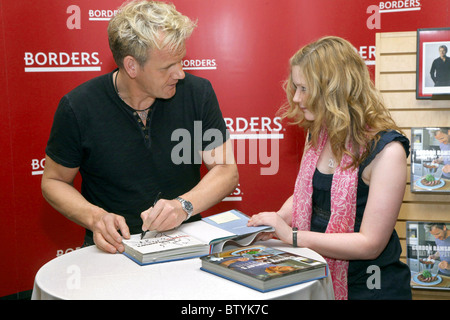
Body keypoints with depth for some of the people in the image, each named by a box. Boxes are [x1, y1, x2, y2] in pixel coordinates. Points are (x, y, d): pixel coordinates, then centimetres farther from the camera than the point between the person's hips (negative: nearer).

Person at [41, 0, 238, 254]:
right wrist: (94, 216, -14)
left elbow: (227, 170, 0)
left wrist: (184, 205, -19)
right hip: (114, 246, -1)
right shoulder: (77, 108, -8)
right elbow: (54, 181, 5)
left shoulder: (198, 93, -3)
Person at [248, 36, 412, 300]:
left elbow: (370, 243, -19)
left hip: (370, 287, -5)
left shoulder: (386, 151, -18)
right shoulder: (317, 134, 5)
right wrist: (271, 223, -2)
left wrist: (291, 236, -20)